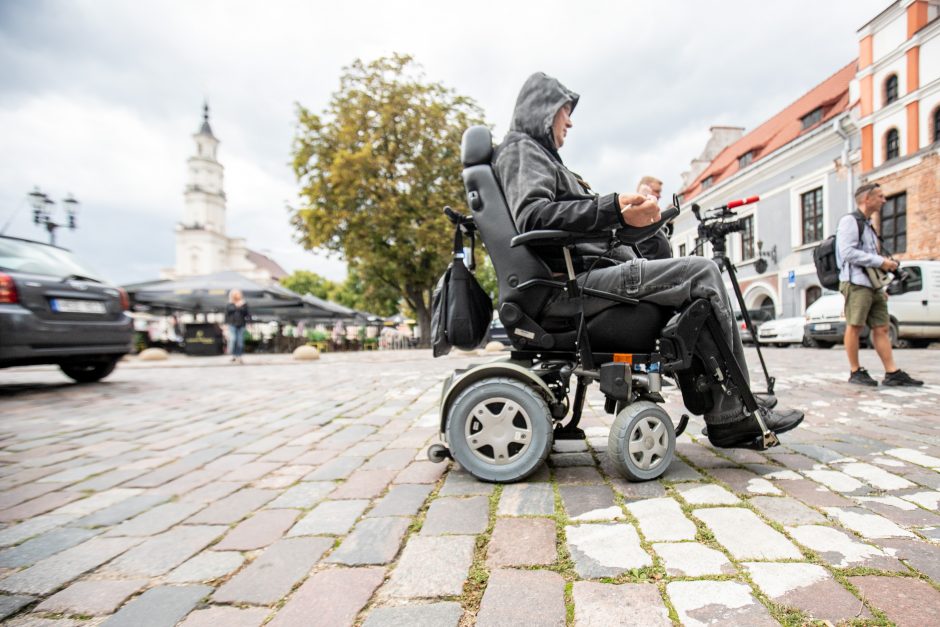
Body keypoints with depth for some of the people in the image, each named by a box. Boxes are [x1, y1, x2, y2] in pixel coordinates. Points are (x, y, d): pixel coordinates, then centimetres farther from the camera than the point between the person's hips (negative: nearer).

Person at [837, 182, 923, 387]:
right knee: (854, 326, -5)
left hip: (873, 284, 9)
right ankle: (855, 372, 1)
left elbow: (870, 257, 23)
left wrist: (882, 287, 18)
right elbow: (848, 252, -17)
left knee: (881, 328, 5)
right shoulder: (850, 221, -3)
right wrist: (880, 261, -14)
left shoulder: (868, 225, 24)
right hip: (856, 283, -9)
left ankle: (892, 373, 5)